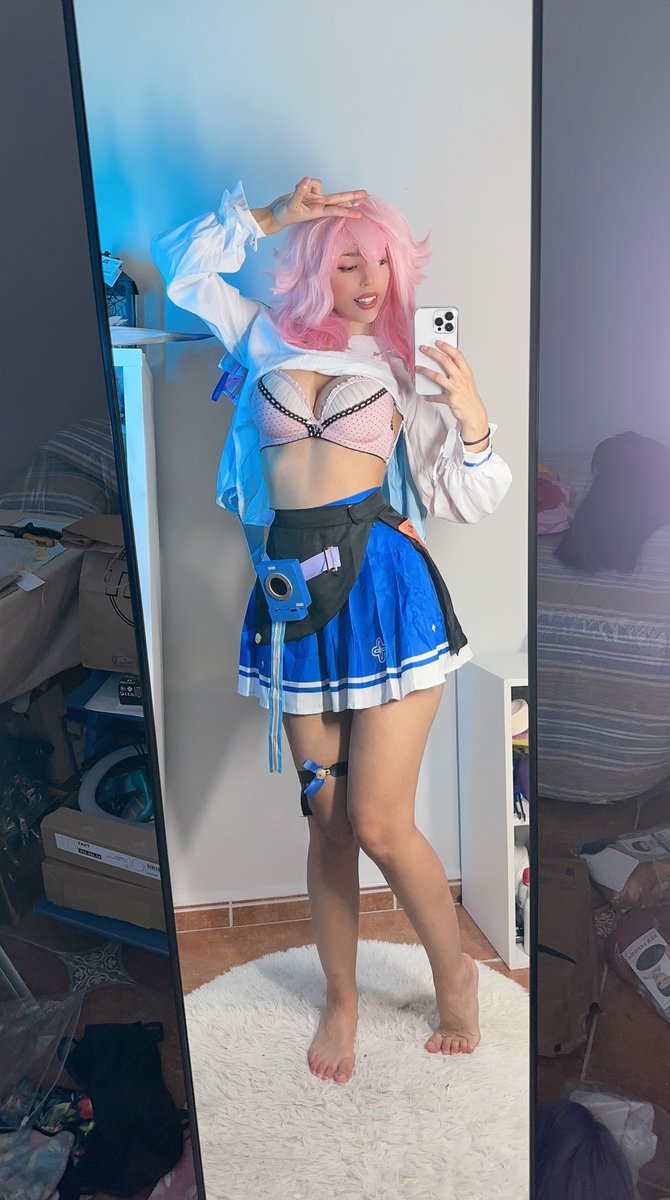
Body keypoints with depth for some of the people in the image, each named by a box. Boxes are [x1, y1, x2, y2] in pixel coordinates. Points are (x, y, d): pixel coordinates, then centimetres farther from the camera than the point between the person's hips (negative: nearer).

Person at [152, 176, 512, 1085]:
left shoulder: (403, 367, 9)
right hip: (294, 592, 2)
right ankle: (341, 998, 32)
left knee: (381, 826, -3)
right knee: (327, 821, 10)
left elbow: (469, 499, 6)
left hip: (386, 586, -2)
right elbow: (181, 263, 19)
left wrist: (474, 420, -11)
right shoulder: (269, 337, 14)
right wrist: (272, 216, 11)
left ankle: (455, 971, 26)